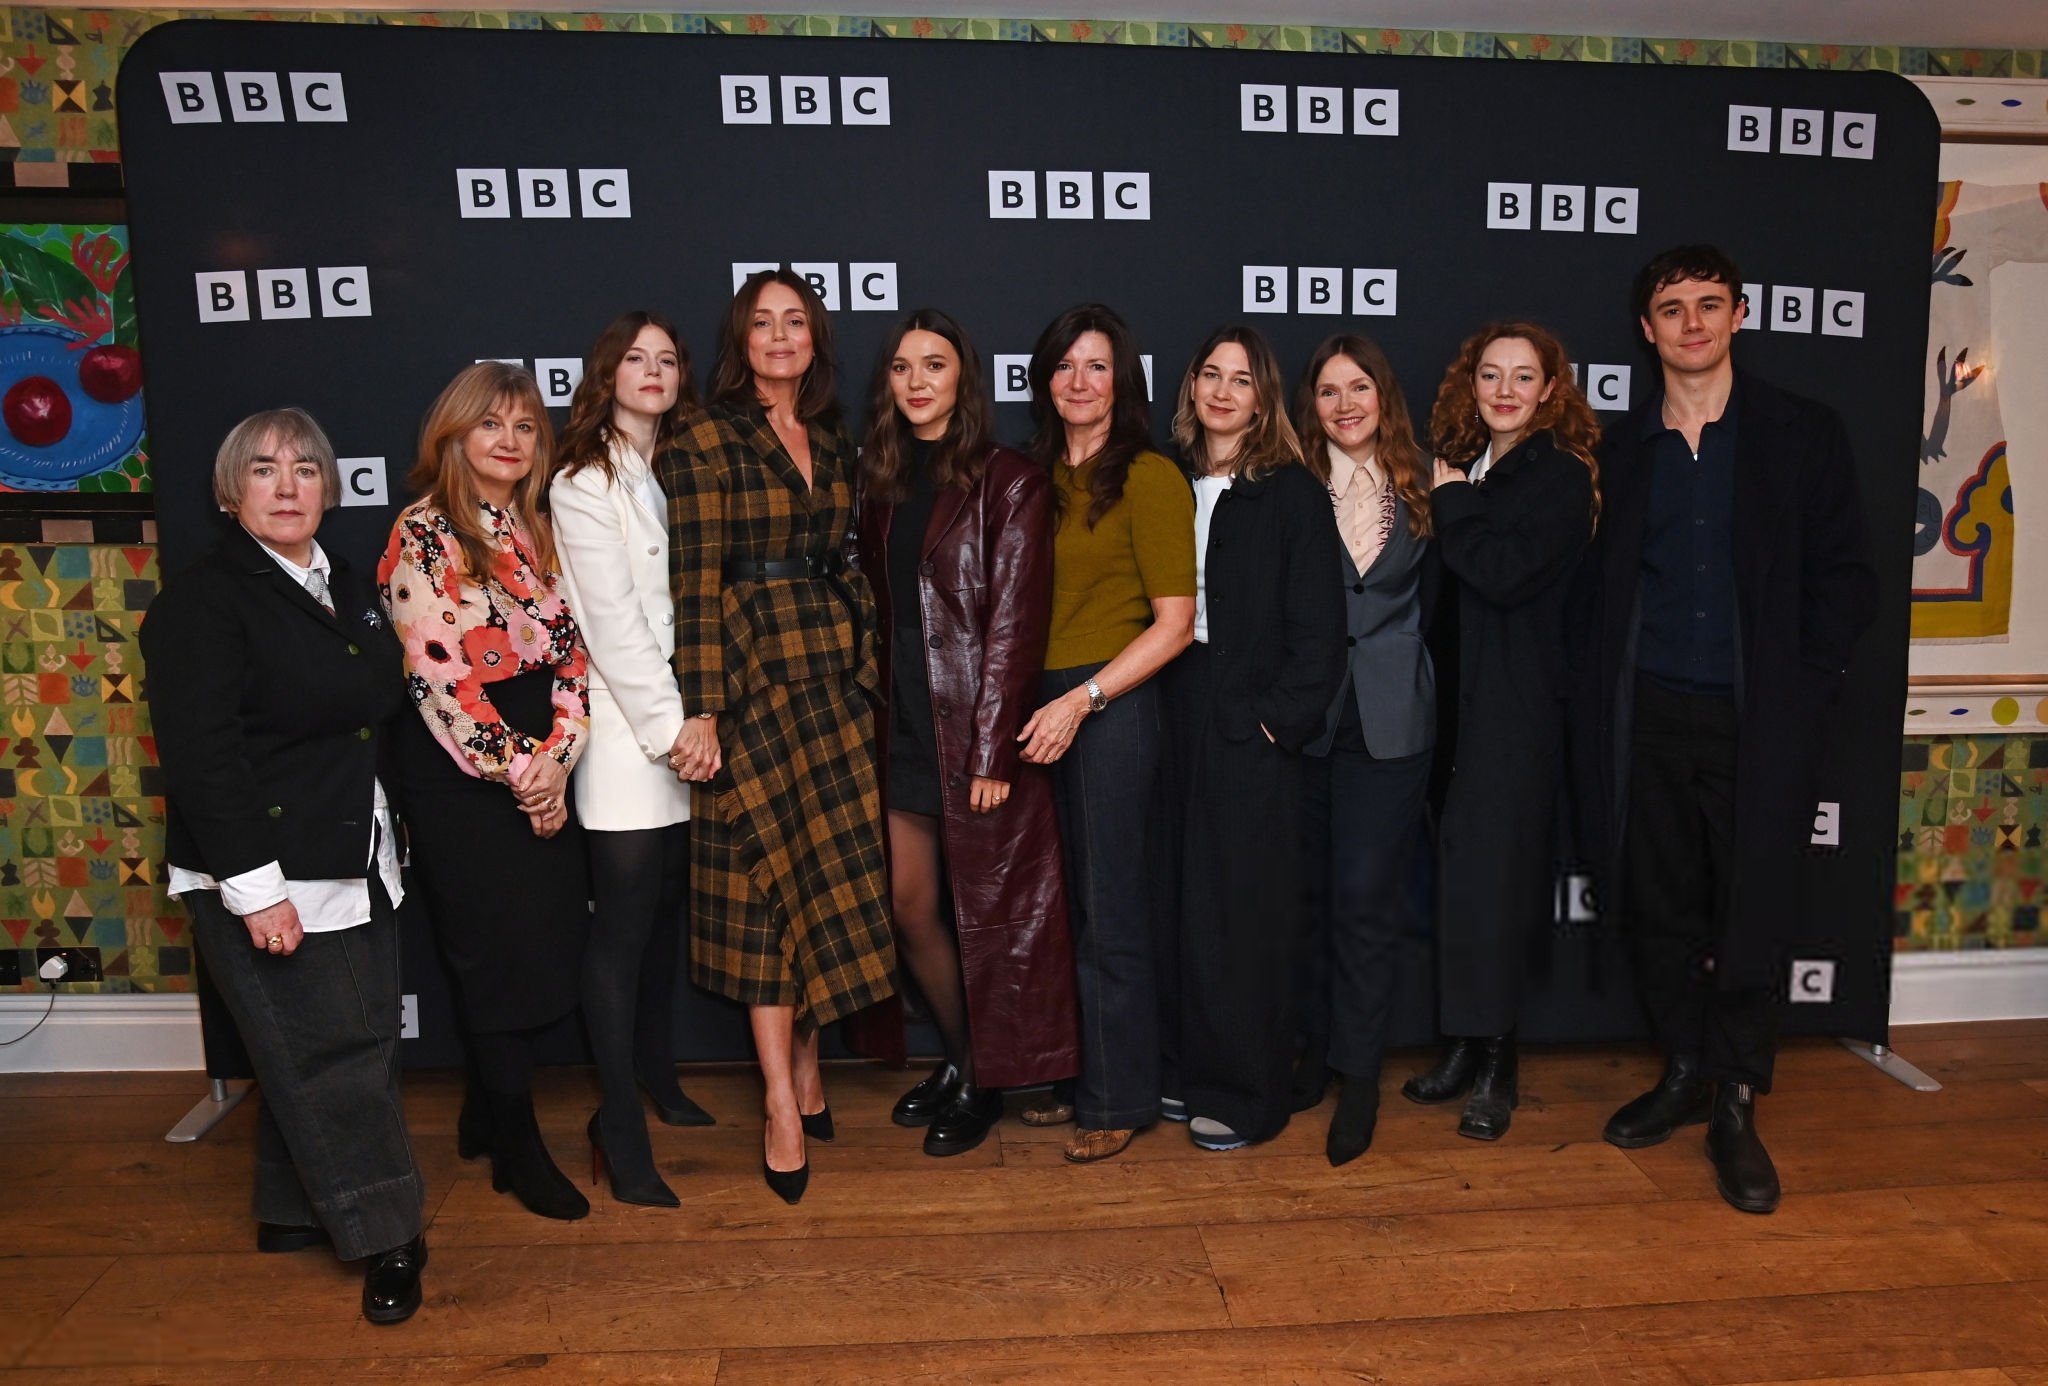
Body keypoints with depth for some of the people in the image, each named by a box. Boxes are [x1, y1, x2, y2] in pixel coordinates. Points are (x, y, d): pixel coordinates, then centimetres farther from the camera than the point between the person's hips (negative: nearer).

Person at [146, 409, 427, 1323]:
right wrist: (254, 886, -19)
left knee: (357, 1045, 12)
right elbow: (200, 756, -16)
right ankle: (385, 1239, 9)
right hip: (269, 880, -7)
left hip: (358, 867, 8)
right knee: (328, 1056, -3)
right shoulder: (201, 602, -10)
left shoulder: (349, 589, 13)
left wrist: (386, 835, 16)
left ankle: (296, 1211, 29)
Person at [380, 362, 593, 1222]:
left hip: (544, 769, 6)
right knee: (499, 953, 2)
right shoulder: (423, 534, -7)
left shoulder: (539, 531, 12)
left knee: (548, 947, 8)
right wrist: (514, 767, -12)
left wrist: (556, 756, -7)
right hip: (461, 773, -6)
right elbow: (436, 675, -14)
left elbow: (574, 651, 6)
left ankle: (487, 1109, 30)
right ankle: (516, 1146, 18)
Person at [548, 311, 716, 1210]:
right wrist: (671, 725, -14)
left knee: (670, 911, 14)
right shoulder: (583, 486, -4)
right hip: (626, 733, -6)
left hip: (689, 726, 6)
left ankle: (656, 1073, 32)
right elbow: (612, 625, -11)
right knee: (622, 927, -2)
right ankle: (621, 1128, 6)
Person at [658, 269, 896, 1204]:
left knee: (826, 875, 7)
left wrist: (866, 666, 10)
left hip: (836, 673, 5)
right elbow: (694, 586, -10)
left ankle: (806, 1070, 22)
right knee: (772, 881, -3)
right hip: (754, 678, -5)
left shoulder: (833, 444, 14)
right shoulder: (705, 445, -3)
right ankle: (783, 1107, 6)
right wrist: (701, 710, -17)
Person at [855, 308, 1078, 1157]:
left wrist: (993, 748, -16)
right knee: (910, 907, 10)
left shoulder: (1009, 484, -7)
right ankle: (959, 1056, 32)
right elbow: (878, 606, 12)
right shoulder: (883, 484, 12)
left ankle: (983, 1082, 24)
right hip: (905, 728, 6)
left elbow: (1014, 624, -12)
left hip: (978, 729, -6)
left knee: (988, 909, 5)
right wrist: (878, 715, 4)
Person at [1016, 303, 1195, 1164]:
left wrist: (1080, 700, -15)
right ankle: (1077, 1076, 26)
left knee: (1109, 913, 3)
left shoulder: (1149, 477, -6)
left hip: (1111, 707, -6)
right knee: (1055, 905, 11)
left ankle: (1118, 1099, 18)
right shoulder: (1038, 476, 12)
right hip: (1040, 704, 6)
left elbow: (1175, 622, -9)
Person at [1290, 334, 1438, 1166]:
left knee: (1366, 895, 1)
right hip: (1307, 715, 0)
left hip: (1390, 720, 0)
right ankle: (1315, 1044, 25)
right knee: (1310, 890, 8)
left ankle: (1359, 1073, 13)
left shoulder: (1420, 490, 6)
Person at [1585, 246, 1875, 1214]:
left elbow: (1844, 579, 2)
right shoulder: (1623, 450, 10)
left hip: (1755, 722, -2)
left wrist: (1801, 692, -7)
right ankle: (1683, 1076, 24)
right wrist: (1610, 699, 0)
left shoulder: (1802, 435, 4)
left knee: (1752, 915, 0)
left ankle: (1736, 1108, 14)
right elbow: (1604, 586, 11)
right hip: (1650, 717, 2)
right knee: (1661, 908, 8)